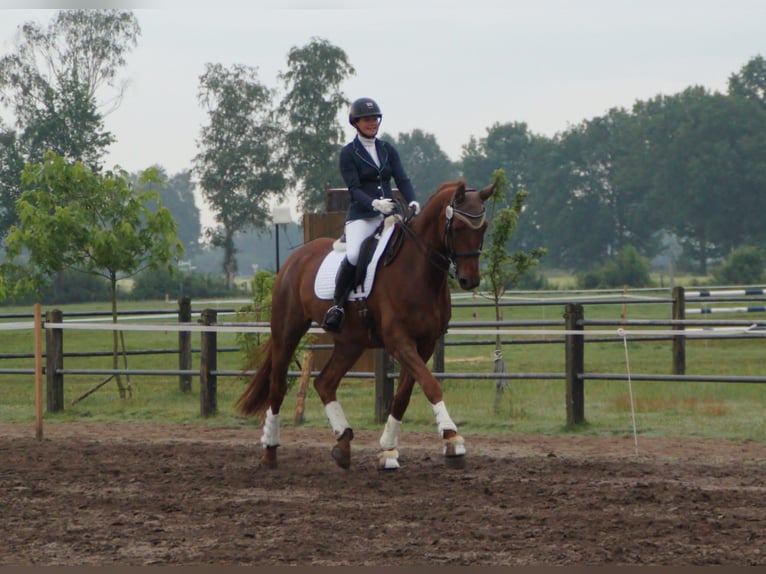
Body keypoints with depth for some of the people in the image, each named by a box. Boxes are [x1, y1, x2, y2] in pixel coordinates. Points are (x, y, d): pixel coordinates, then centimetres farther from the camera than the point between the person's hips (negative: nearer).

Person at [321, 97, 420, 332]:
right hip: (362, 216, -5)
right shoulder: (348, 153, 2)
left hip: (389, 214, 5)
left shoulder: (388, 150, 16)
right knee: (353, 255, -31)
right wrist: (374, 203, -27)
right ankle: (337, 305, -15)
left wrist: (412, 201, -15)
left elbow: (402, 180, 6)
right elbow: (354, 188, -9)